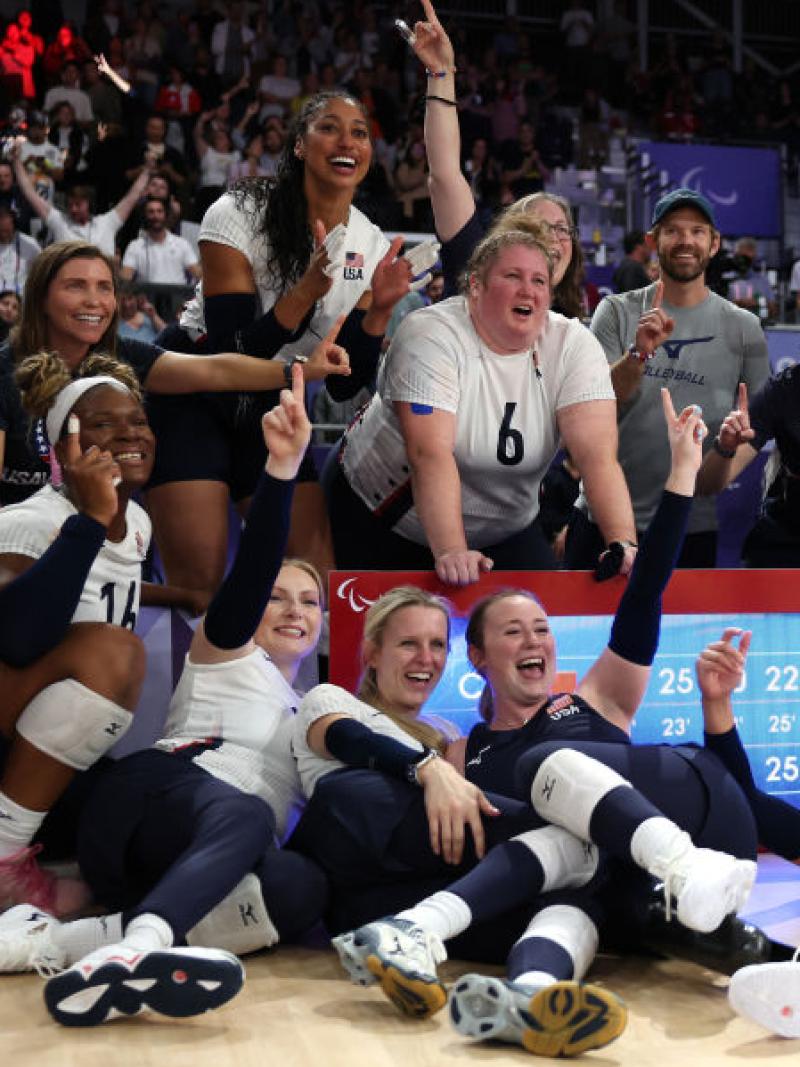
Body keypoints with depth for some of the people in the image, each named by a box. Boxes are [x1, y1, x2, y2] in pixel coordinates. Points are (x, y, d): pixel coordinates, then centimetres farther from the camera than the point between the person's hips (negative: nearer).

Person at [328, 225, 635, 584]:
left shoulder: (572, 345, -12)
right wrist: (450, 552, -45)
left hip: (503, 533, 3)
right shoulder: (429, 335, -23)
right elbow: (431, 453, -34)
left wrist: (623, 545, -35)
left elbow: (598, 454, -22)